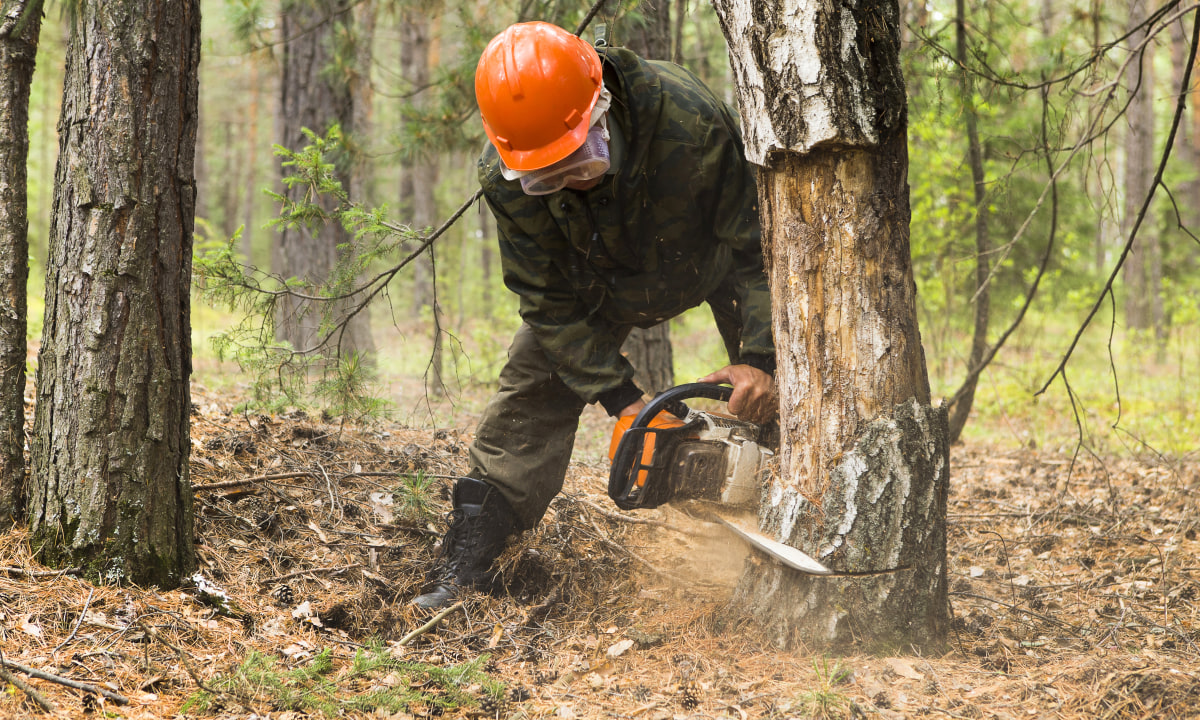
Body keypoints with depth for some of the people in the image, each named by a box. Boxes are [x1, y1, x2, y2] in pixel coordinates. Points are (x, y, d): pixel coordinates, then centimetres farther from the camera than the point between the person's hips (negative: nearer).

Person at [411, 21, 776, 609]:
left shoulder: (690, 120, -44)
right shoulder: (505, 179, -34)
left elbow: (761, 246, -34)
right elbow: (549, 299, -23)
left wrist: (761, 356, -42)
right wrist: (620, 399, -29)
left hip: (714, 254, -1)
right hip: (597, 278, 2)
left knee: (774, 392, -9)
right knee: (530, 393, -6)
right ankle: (464, 567, -1)